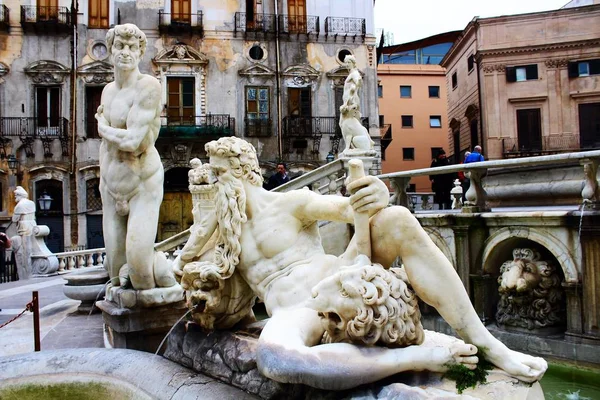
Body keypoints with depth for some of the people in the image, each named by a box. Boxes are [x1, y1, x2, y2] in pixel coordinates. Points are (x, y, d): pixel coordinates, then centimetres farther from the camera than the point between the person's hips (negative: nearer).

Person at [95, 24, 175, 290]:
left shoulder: (148, 86, -14)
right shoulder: (108, 90, 10)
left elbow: (132, 141, -22)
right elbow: (105, 144, 11)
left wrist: (103, 128, -3)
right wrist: (105, 184, 4)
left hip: (143, 181, -7)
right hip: (112, 183, 7)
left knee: (139, 254, -10)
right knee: (116, 262, 8)